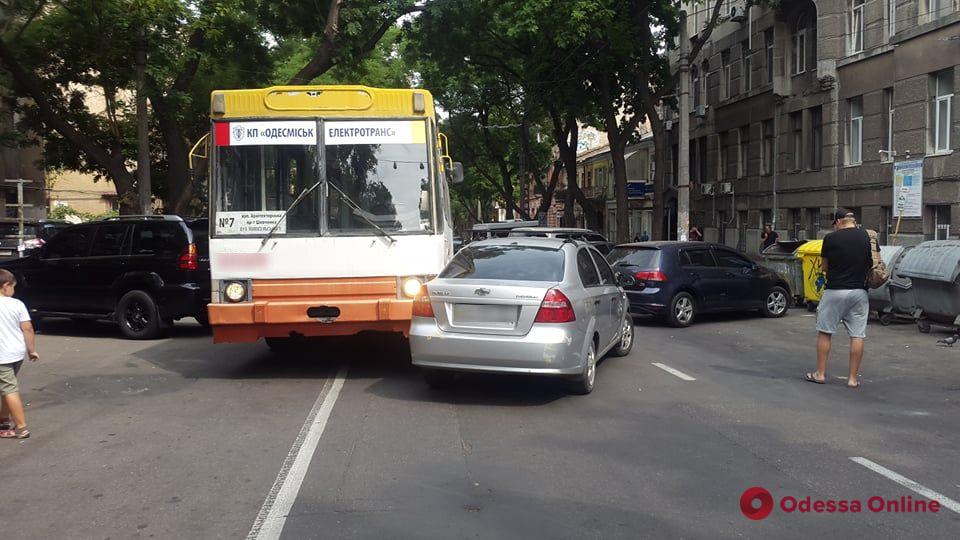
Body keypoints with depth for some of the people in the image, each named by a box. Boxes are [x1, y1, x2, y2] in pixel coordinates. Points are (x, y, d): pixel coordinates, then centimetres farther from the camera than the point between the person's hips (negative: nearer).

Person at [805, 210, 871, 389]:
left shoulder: (831, 238, -7)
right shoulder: (867, 236, 2)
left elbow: (824, 267, 4)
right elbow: (874, 264, 10)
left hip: (835, 291, -3)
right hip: (859, 291, 3)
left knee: (824, 333, 9)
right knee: (857, 336, 5)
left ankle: (820, 374, 12)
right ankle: (853, 378, 7)